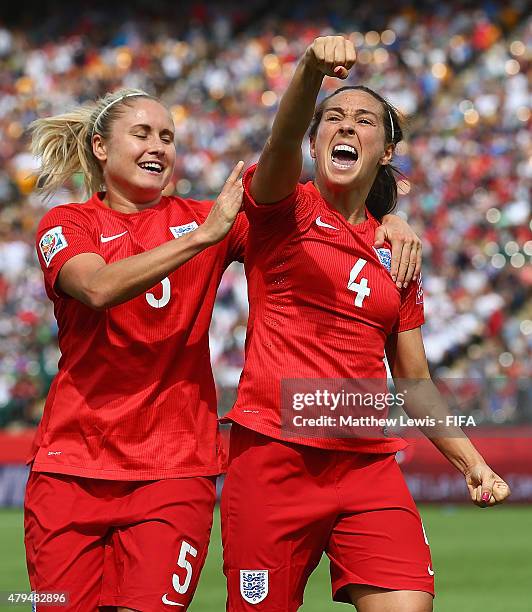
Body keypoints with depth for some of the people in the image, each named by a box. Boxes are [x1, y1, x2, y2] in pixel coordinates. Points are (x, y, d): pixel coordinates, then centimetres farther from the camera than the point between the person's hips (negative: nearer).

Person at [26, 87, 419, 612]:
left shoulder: (204, 218, 11)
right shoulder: (65, 225, 5)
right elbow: (99, 288, -18)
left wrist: (385, 220, -14)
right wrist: (202, 237, -23)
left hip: (175, 467, 1)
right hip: (72, 463, -1)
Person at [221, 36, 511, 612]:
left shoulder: (396, 254, 17)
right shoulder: (285, 210, 4)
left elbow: (415, 381, 24)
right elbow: (282, 140, -20)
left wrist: (471, 462, 11)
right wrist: (311, 69, -40)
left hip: (368, 467, 4)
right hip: (274, 453, -4)